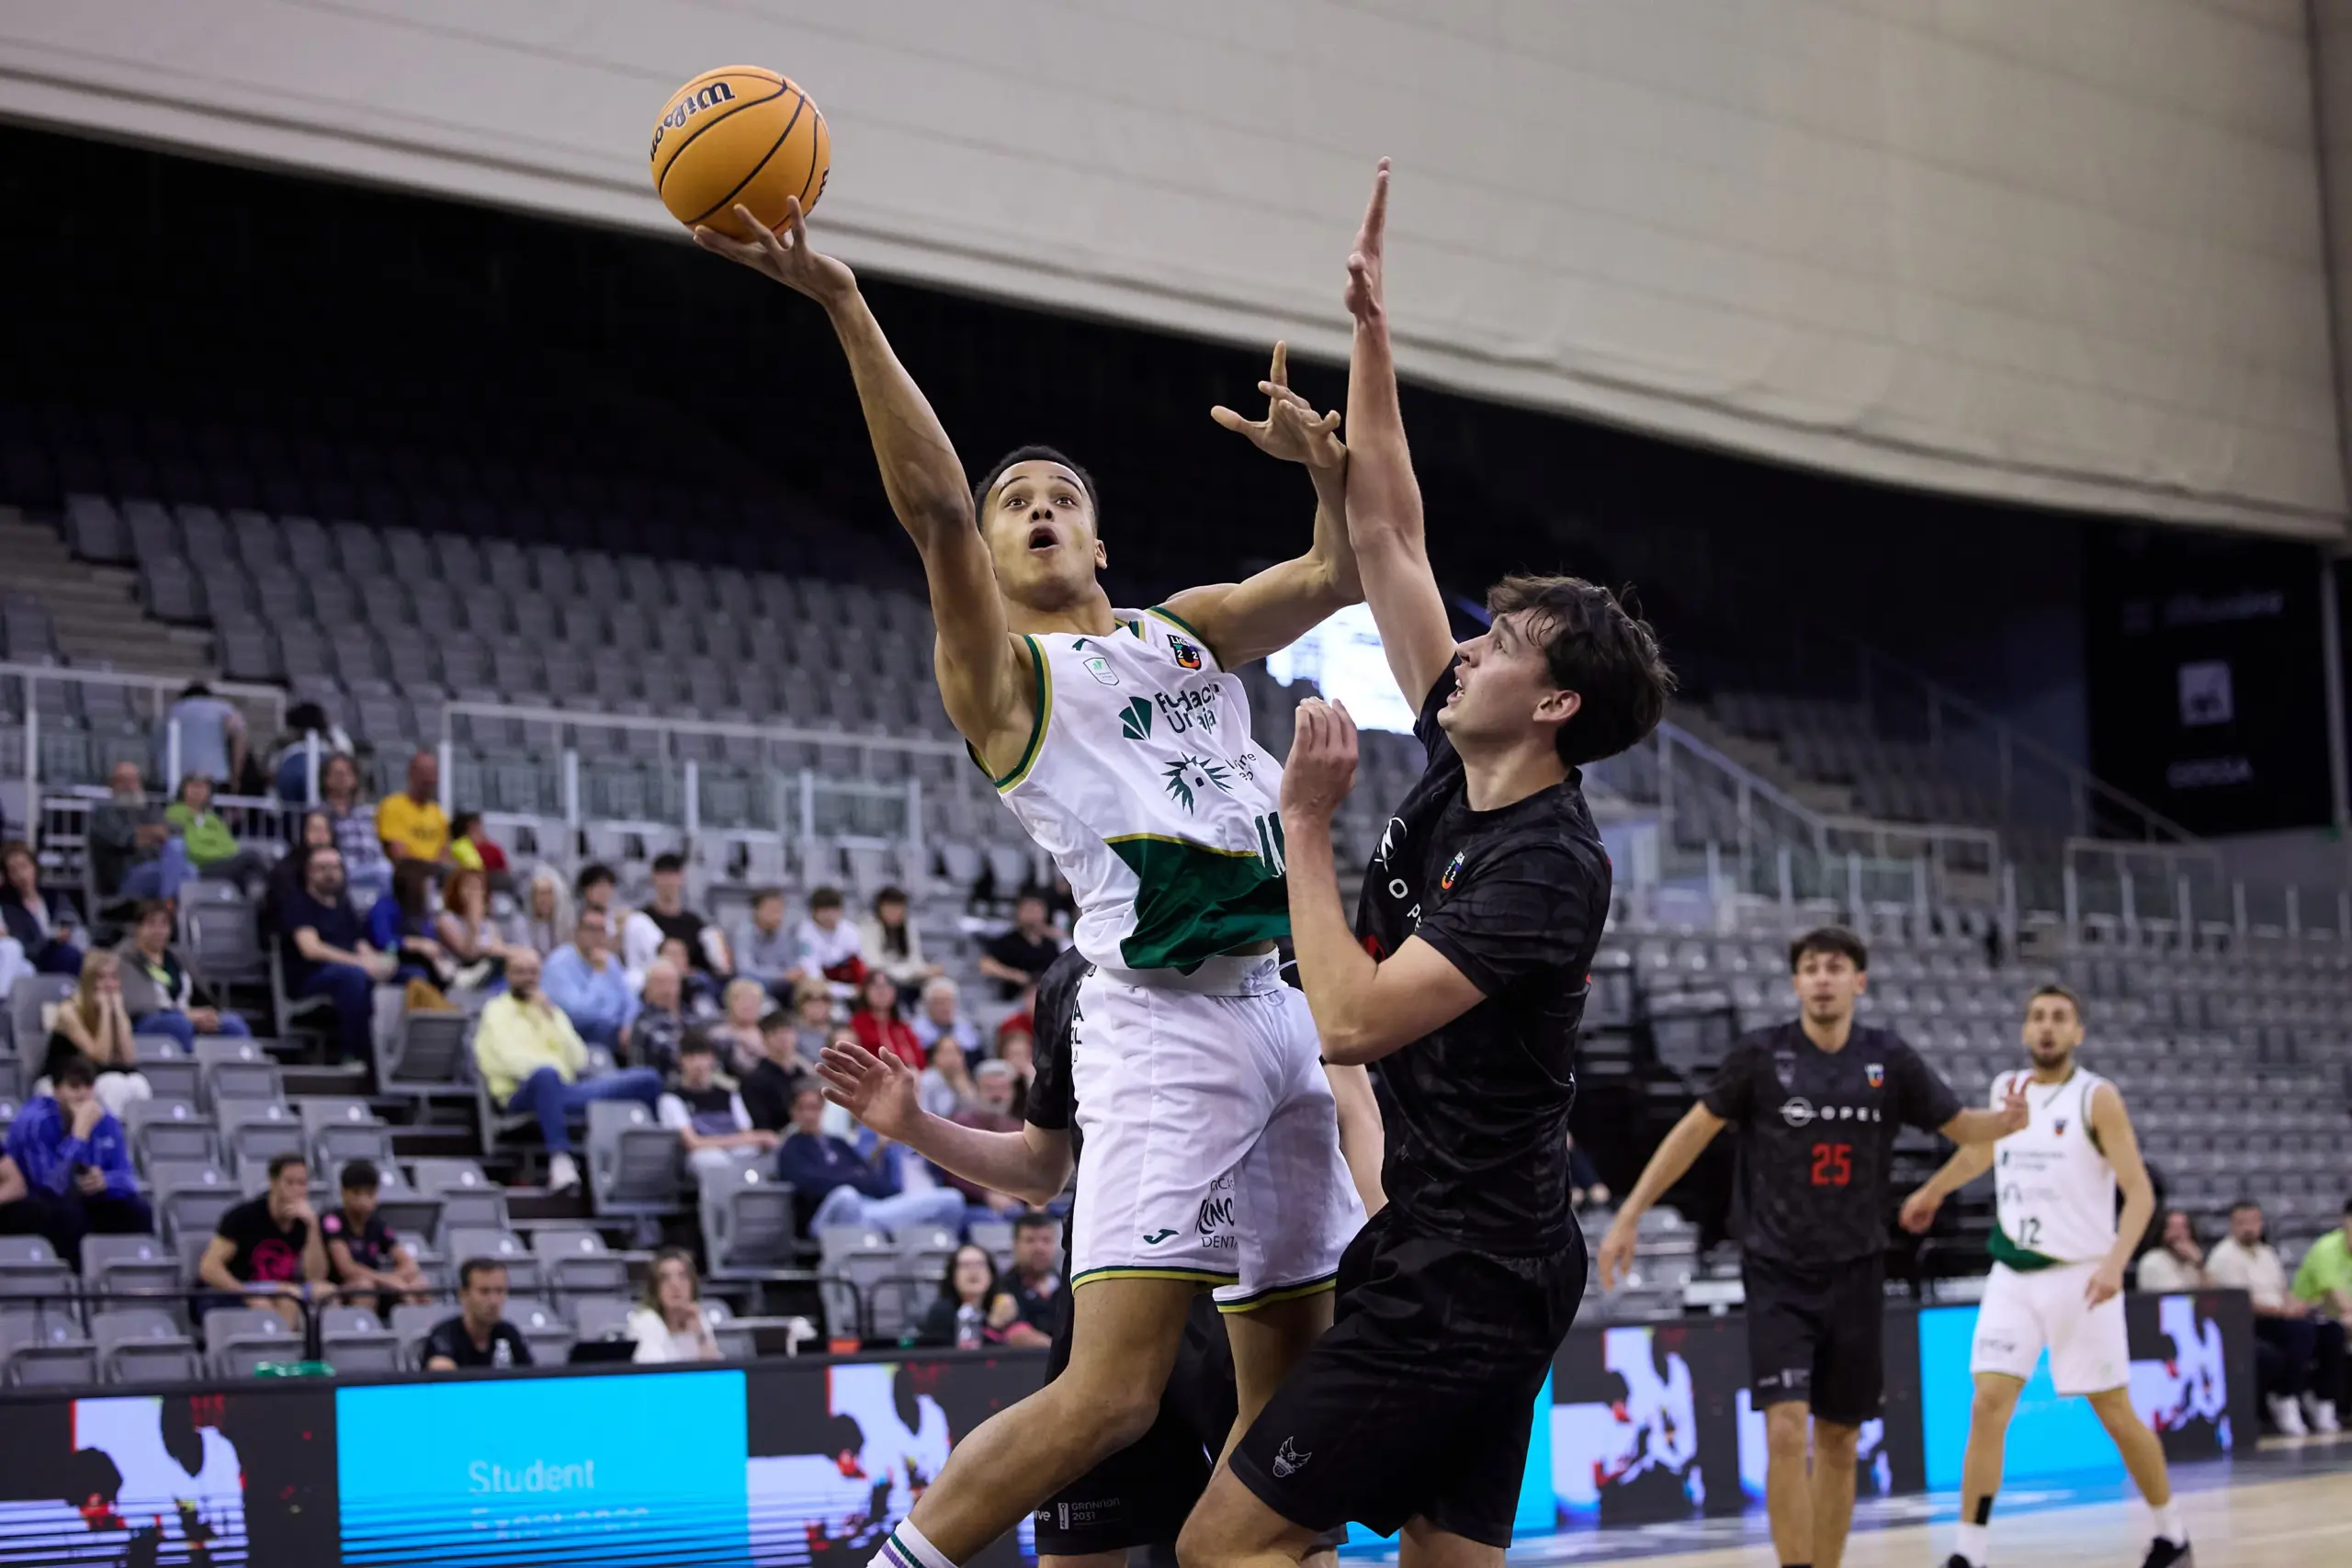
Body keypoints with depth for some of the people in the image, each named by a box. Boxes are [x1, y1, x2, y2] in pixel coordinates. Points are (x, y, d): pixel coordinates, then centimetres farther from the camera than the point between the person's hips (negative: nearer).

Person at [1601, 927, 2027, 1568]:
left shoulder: (1889, 1059, 0)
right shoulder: (1761, 1054, -7)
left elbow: (1960, 1125, 9)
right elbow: (1696, 1130, 0)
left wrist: (2007, 1121, -14)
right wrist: (1628, 1216, -3)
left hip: (1855, 1275, 3)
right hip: (1778, 1275, -3)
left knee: (1838, 1440, 10)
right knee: (1786, 1432, -16)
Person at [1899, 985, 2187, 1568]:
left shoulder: (2096, 1098, -9)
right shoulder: (2006, 1090, 6)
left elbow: (2140, 1190, -14)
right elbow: (1980, 1149, 29)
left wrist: (2115, 1261, -28)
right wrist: (1932, 1191, 42)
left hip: (2080, 1275, -4)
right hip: (2013, 1276, 4)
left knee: (2115, 1413, 6)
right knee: (1988, 1404, -9)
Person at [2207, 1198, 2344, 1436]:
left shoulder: (2267, 1253, 23)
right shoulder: (2225, 1256, -5)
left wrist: (2296, 1304, 0)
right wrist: (2283, 1310, -20)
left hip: (2280, 1318, 8)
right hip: (2248, 1325, -8)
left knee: (2332, 1330, -13)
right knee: (2302, 1329, -32)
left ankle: (2323, 1403, -12)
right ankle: (2286, 1402, -28)